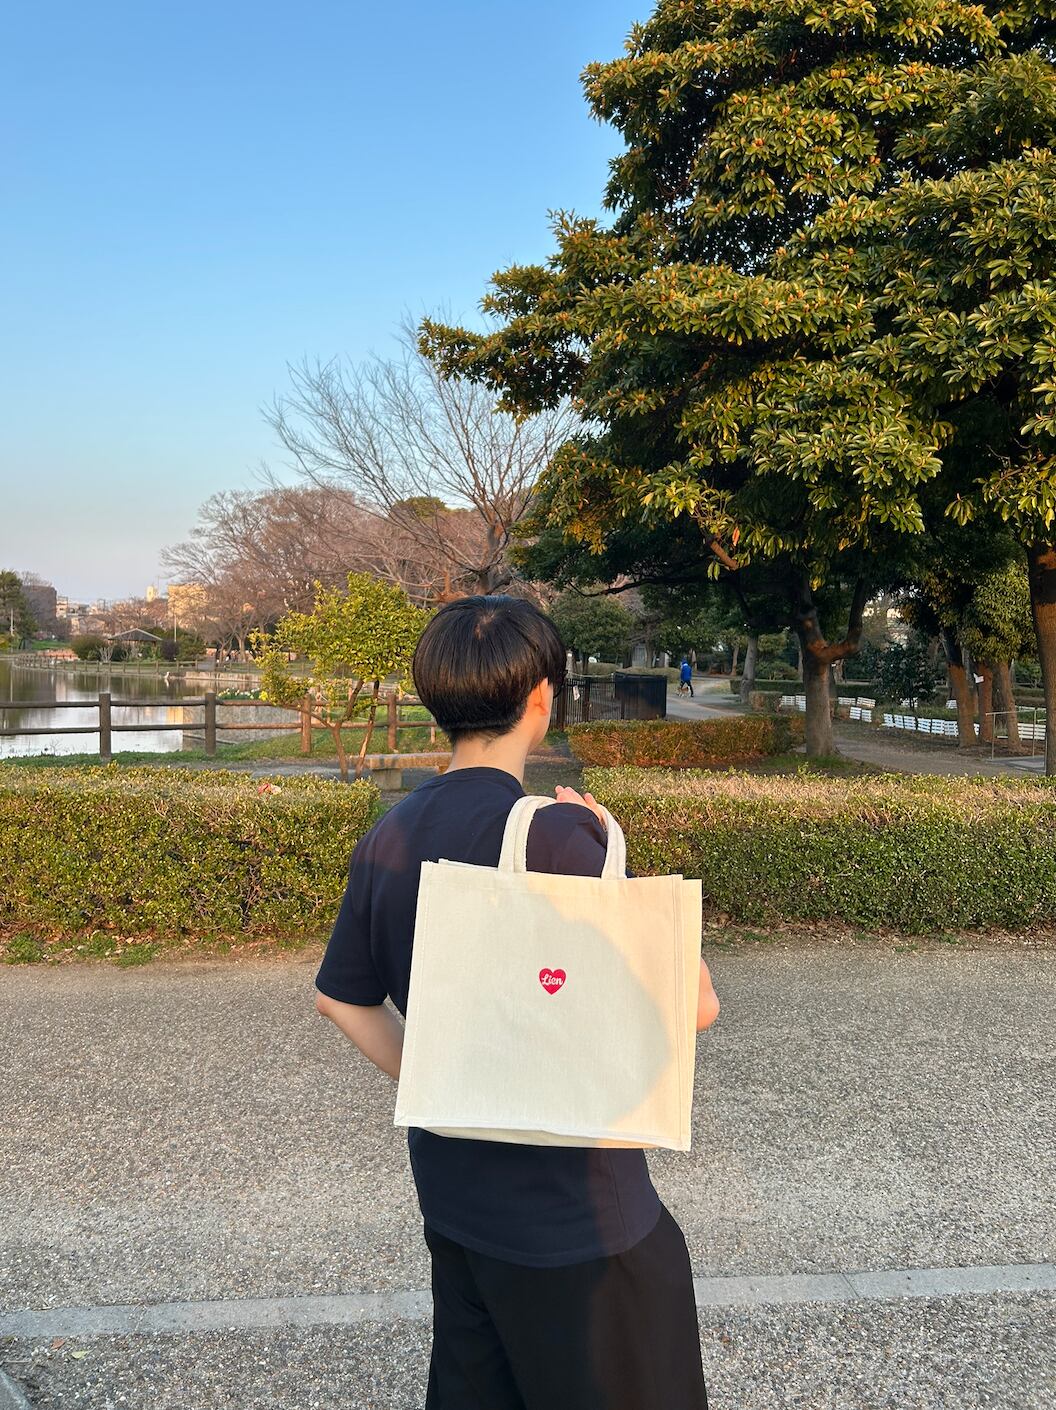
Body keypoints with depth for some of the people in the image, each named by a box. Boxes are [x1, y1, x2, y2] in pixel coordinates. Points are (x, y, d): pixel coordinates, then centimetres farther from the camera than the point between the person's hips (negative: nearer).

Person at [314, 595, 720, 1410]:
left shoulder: (389, 838, -1)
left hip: (453, 1204, 7)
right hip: (575, 1216, -6)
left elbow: (341, 999, 10)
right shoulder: (553, 833, -23)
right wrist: (616, 857, -12)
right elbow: (694, 1003, -20)